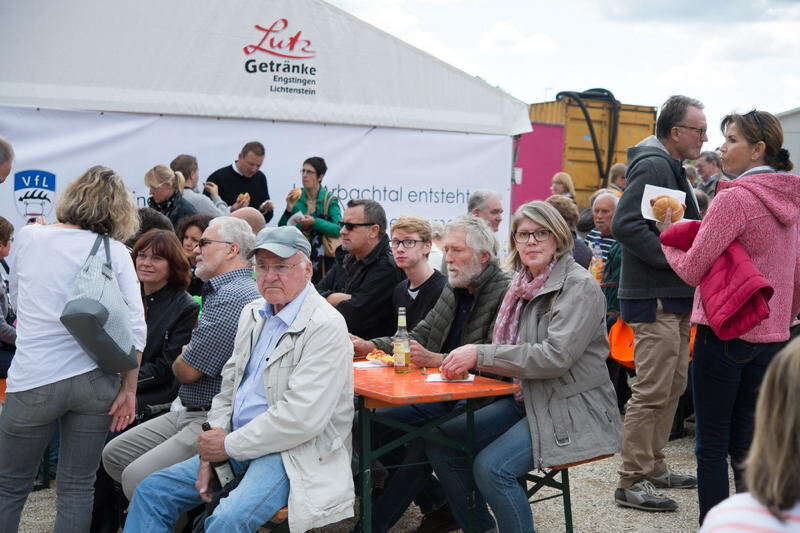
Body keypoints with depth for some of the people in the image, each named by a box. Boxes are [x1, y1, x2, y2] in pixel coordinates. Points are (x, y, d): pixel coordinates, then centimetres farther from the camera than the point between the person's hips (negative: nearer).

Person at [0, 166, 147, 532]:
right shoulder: (115, 252, -2)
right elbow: (135, 327, -5)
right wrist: (129, 389, 1)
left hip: (34, 380, 0)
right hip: (95, 381, 0)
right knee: (77, 487, 11)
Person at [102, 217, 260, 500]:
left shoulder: (234, 296, -18)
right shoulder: (220, 291, 18)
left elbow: (187, 370, -15)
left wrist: (182, 359, 6)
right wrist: (186, 357, 4)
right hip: (189, 412, 11)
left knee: (138, 477, -22)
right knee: (115, 455, 10)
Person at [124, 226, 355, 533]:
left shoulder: (326, 327, -16)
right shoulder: (253, 314, 12)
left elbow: (302, 418, -23)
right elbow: (228, 388, 15)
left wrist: (230, 446, -14)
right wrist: (210, 452, 0)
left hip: (293, 455, -8)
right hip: (239, 445, 9)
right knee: (151, 492, 4)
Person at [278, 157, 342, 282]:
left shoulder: (329, 200, -5)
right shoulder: (296, 198, 4)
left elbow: (338, 230, -16)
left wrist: (315, 222, -26)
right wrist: (289, 208, -12)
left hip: (323, 258, -3)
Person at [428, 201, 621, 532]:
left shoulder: (579, 287, -14)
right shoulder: (524, 284, 9)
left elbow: (556, 356, -25)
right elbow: (510, 354, 14)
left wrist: (481, 354, -25)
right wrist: (464, 359, -4)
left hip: (572, 409, -8)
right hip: (526, 400, 8)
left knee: (492, 466, -26)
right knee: (441, 442, 0)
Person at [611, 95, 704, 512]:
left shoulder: (670, 167, 18)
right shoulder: (653, 166, -15)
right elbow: (624, 224, -26)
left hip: (674, 296, 11)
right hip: (655, 297, -11)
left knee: (672, 387, 16)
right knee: (652, 392, -6)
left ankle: (654, 467, 27)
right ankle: (632, 481, 2)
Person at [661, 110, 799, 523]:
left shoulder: (734, 198, -15)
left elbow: (692, 269, -13)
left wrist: (667, 241, 5)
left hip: (725, 332, -7)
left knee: (712, 446, 1)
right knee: (746, 443, 15)